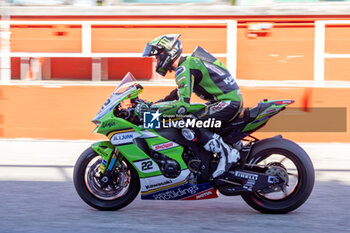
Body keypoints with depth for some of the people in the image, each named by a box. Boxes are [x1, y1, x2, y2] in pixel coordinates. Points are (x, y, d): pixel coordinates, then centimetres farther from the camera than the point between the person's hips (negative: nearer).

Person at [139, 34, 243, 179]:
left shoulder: (184, 69, -16)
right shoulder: (189, 62, 16)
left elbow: (182, 105, -24)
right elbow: (181, 93, 30)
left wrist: (151, 107, -19)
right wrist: (155, 103, 24)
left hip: (228, 103, -10)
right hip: (233, 100, 10)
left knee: (187, 126, -17)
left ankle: (227, 152, -20)